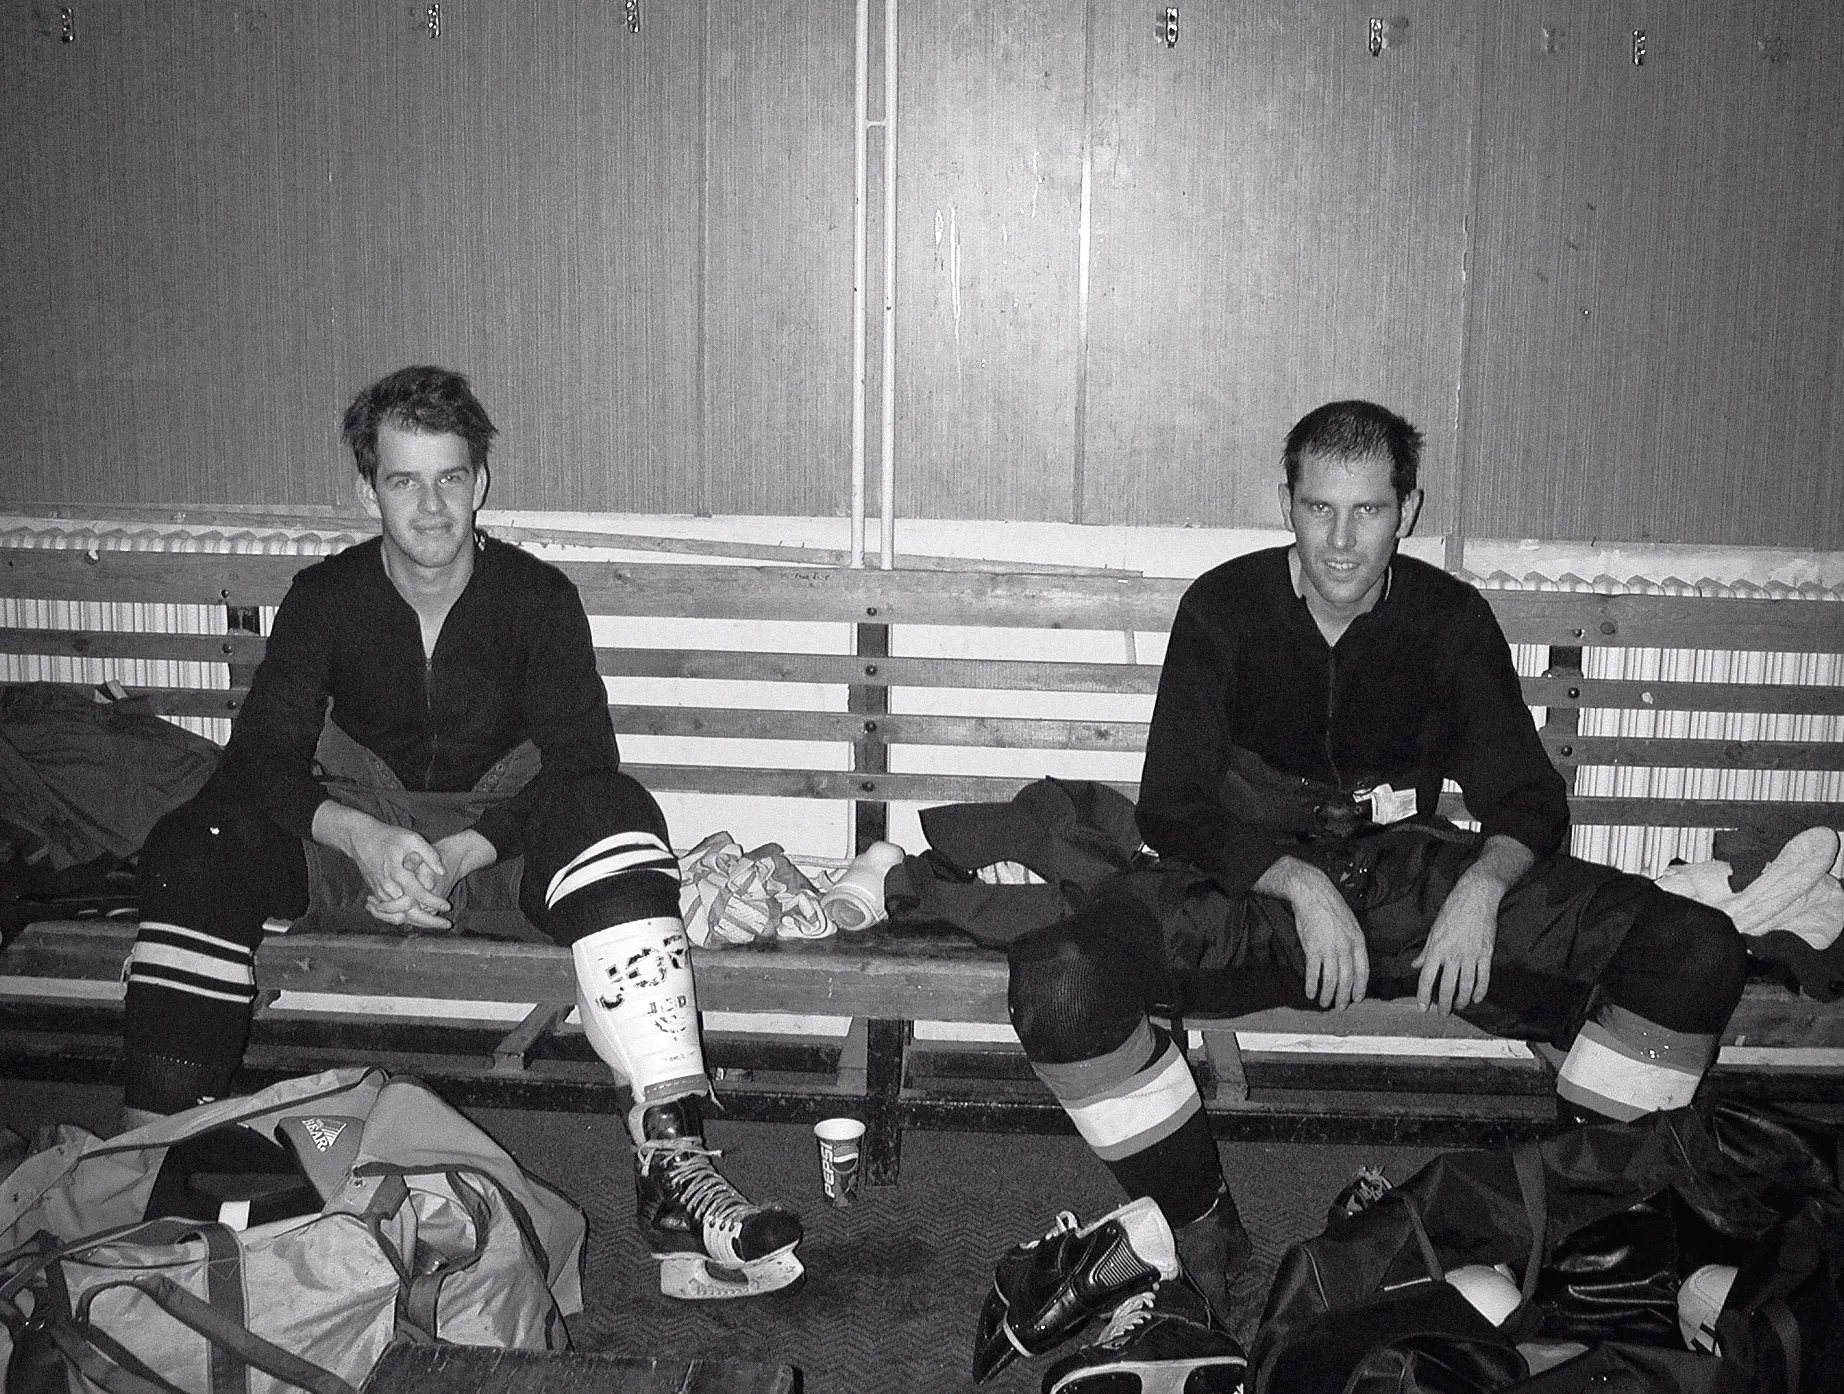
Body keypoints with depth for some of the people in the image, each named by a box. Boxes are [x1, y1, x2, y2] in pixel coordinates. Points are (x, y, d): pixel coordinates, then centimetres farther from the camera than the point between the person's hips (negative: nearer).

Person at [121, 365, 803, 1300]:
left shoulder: (538, 598, -3)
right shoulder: (325, 598, 1)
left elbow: (578, 759, -12)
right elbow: (261, 755, -8)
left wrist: (457, 855, -27)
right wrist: (362, 837, -29)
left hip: (501, 838, -2)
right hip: (358, 829, 2)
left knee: (613, 816, -35)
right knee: (190, 851, -26)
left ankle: (670, 1162, -47)